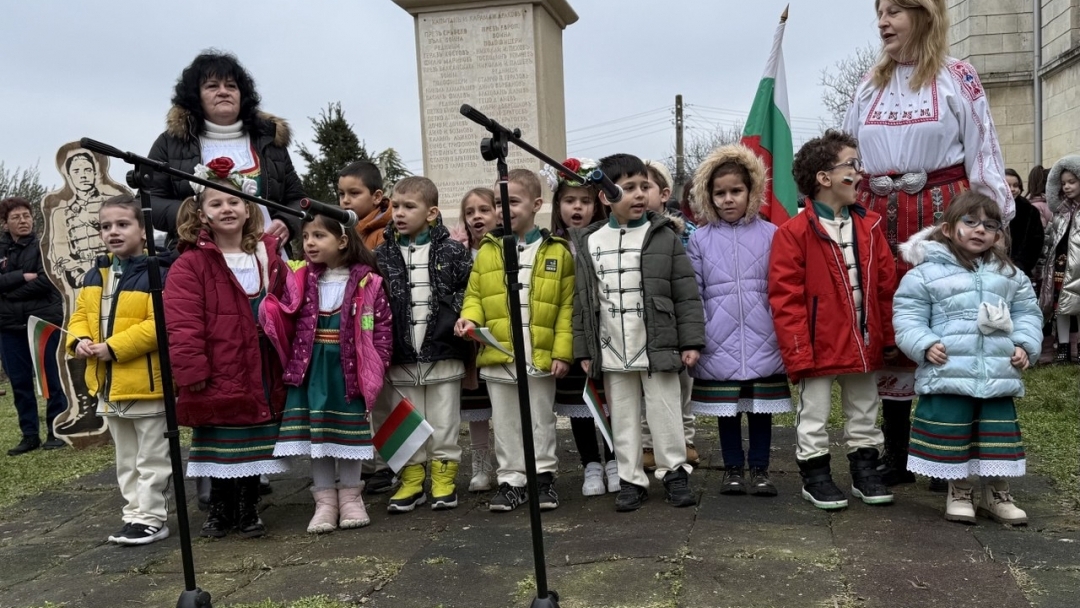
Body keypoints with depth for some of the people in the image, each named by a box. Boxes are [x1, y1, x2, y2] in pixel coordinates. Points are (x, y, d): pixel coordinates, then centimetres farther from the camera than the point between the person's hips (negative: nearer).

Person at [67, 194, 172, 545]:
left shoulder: (157, 274, -17)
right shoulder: (94, 275, 9)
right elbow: (80, 315, 15)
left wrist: (114, 347, -24)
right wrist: (79, 340, -7)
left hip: (145, 383, -9)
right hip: (107, 384, 9)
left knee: (151, 458, 4)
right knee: (126, 459, 18)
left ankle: (151, 519, 12)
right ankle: (136, 513, 29)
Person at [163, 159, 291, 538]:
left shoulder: (269, 258, 7)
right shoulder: (191, 264, -8)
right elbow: (183, 324, -13)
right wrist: (192, 370, -17)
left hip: (261, 375, 4)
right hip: (217, 376, -4)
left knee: (255, 446, 13)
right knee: (220, 446, 9)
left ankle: (249, 509, 27)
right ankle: (220, 509, 26)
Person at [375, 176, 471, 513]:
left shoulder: (452, 251, -1)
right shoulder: (381, 255, 4)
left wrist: (456, 318, -14)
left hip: (443, 354, -2)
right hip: (401, 358, 2)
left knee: (443, 423, 8)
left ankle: (444, 478, 23)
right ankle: (411, 480, 25)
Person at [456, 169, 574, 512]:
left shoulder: (556, 252, -2)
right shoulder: (487, 251, 6)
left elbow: (567, 306, -3)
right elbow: (474, 295, 10)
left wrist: (562, 351, -7)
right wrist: (469, 318, -11)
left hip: (540, 356, -2)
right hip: (497, 356, 2)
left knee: (541, 420, 12)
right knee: (505, 424, 12)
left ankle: (543, 477, 26)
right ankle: (510, 481, 23)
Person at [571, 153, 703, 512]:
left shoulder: (664, 237, -2)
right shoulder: (589, 243, 3)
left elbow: (686, 293, -2)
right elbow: (583, 302, 6)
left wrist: (691, 341, -7)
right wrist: (584, 351, 5)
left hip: (657, 347, -2)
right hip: (612, 352, 2)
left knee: (665, 412, 5)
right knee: (623, 419, 10)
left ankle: (674, 472, 22)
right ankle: (631, 480, 22)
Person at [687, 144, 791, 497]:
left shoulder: (770, 235, 1)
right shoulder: (700, 240, 2)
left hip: (763, 344, 0)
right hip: (719, 345, 0)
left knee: (761, 409, 9)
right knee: (726, 410, 11)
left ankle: (760, 470, 23)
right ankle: (733, 469, 25)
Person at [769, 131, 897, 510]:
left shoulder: (869, 226, 4)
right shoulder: (795, 233, -13)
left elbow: (886, 287, 8)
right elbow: (785, 299, -15)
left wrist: (889, 337, 8)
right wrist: (798, 350, -17)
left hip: (864, 343, 6)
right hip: (819, 346, -5)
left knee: (864, 412, 17)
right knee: (814, 414, 8)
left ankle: (865, 471, 32)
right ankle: (814, 475, 22)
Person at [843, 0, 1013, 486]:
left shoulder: (957, 77, 3)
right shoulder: (870, 85, 16)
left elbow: (982, 150, -1)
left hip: (941, 210, -4)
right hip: (878, 216, 4)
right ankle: (896, 456, 15)